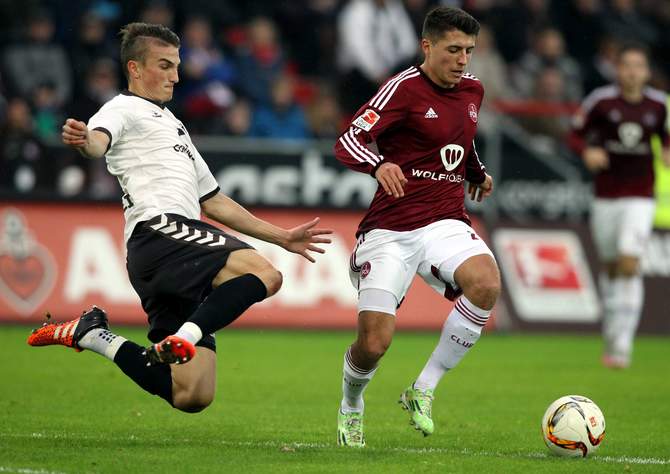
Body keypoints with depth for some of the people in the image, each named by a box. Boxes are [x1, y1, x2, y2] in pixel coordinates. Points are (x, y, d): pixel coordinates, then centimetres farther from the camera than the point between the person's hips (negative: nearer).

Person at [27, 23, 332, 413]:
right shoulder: (124, 110, 9)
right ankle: (181, 339, -36)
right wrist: (84, 140, -41)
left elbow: (214, 202, 40)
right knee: (265, 275, -29)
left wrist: (282, 237, 37)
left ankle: (92, 335, 7)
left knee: (192, 396, -3)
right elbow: (100, 140, -16)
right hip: (160, 230, -9)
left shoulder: (173, 126, 37)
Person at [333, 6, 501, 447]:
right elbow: (347, 142, -18)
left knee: (486, 282, -29)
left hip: (445, 223, 4)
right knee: (374, 343, -11)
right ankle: (351, 407, 27)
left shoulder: (472, 90, 11)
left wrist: (478, 172, 31)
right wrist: (379, 165, -36)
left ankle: (423, 390, -13)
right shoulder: (405, 88, -9)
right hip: (390, 229, -4)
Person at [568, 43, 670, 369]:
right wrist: (587, 151, -21)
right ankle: (612, 338, 27)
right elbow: (576, 135, 0)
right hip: (606, 195, 0)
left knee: (629, 265, -14)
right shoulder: (600, 101, -6)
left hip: (640, 197, 0)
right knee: (611, 268, 9)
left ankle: (622, 346, -13)